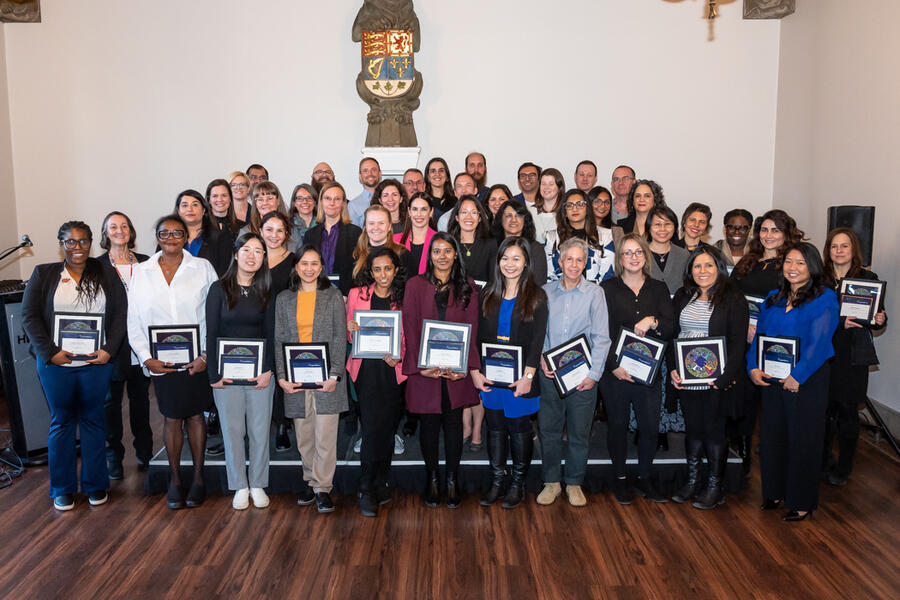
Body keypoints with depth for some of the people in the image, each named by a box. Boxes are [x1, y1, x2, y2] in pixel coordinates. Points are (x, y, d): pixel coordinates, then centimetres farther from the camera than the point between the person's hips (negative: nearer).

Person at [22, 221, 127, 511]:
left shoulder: (105, 275, 6)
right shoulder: (43, 274, 5)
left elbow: (119, 315, 3)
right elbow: (29, 316, 1)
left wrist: (109, 350, -9)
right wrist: (50, 352, -10)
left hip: (96, 362, 0)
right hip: (56, 363, 0)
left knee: (93, 420, 8)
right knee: (61, 421, 9)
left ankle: (95, 484, 20)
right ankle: (62, 488, 21)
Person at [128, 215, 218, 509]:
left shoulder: (202, 268, 1)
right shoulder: (141, 272, 6)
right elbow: (134, 322, 6)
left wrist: (207, 355, -9)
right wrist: (146, 358, -5)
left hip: (197, 360, -1)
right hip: (161, 361, 1)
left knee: (196, 415, 7)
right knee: (171, 418, 6)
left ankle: (198, 477, 20)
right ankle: (174, 479, 20)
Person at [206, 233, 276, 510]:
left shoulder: (266, 292, 6)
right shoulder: (219, 289, 1)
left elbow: (271, 334, 3)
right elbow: (211, 333, -1)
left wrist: (268, 369, -8)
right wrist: (213, 373, -7)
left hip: (259, 372, 1)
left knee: (260, 430, 4)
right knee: (232, 429, 3)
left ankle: (258, 485, 19)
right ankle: (239, 487, 17)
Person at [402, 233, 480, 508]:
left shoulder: (467, 286, 6)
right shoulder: (415, 285, 3)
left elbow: (472, 330, 2)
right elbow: (410, 329, -2)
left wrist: (466, 366, -11)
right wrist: (419, 366, -12)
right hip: (425, 369, -1)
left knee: (454, 423, 6)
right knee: (429, 424, 6)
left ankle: (452, 481, 19)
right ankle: (432, 479, 22)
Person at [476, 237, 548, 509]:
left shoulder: (536, 296, -2)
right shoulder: (488, 294, 9)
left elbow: (537, 339, -7)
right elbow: (478, 335, 7)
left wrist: (527, 376, -14)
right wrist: (476, 371, -2)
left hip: (520, 376, -3)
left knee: (519, 428, 5)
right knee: (495, 428, 10)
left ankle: (518, 484, 19)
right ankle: (496, 481, 21)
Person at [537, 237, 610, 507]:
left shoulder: (594, 293, 0)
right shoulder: (546, 292, 6)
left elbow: (601, 337, -3)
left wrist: (594, 373, -8)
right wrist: (541, 357, -5)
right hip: (550, 373, 2)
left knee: (579, 432, 6)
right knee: (549, 429, 6)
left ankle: (574, 483, 23)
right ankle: (551, 482, 22)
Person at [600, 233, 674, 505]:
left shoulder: (658, 289, 9)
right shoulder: (607, 288, 1)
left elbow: (671, 329, 2)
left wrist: (652, 322, -19)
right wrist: (614, 365, -13)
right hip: (615, 371, -2)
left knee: (650, 425, 4)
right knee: (618, 424, 7)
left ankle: (645, 479, 23)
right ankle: (620, 479, 23)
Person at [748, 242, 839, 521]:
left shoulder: (824, 299, -8)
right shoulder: (774, 299, 11)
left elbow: (819, 341, -17)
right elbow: (759, 334, 10)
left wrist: (797, 376, -23)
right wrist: (753, 367, -4)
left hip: (807, 381, -5)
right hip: (771, 380, 6)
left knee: (803, 439, 4)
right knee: (772, 435, 12)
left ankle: (802, 502, 17)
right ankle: (775, 491, 28)